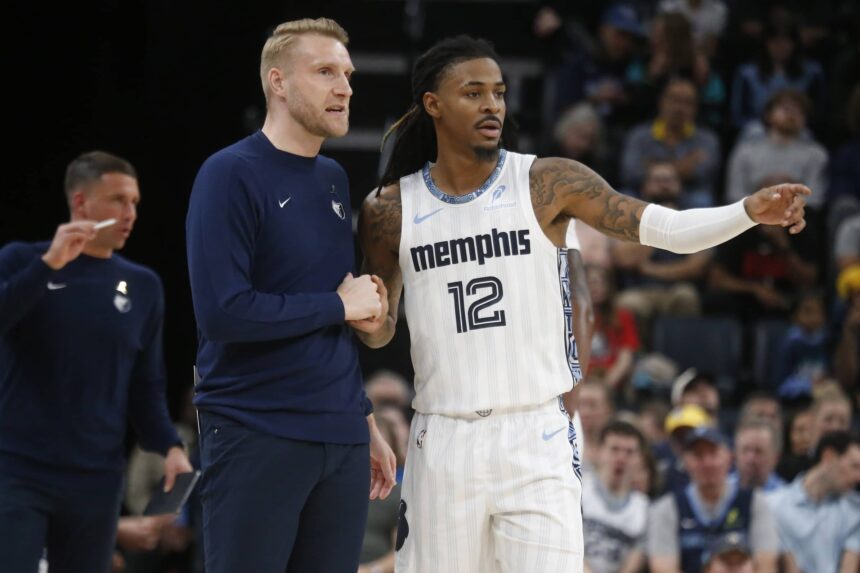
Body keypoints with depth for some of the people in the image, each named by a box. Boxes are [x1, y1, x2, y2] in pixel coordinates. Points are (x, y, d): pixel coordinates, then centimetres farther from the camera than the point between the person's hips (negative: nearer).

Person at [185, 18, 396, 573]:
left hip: (342, 441, 7)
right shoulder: (231, 175, -8)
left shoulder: (334, 179, 14)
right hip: (257, 438, -7)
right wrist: (339, 305, -10)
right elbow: (222, 311, -19)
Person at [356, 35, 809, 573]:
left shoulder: (547, 183, -2)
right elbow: (380, 331, 16)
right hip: (443, 442, 2)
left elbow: (667, 228, -8)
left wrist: (750, 212, -24)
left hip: (536, 438, -2)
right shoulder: (390, 210, 3)